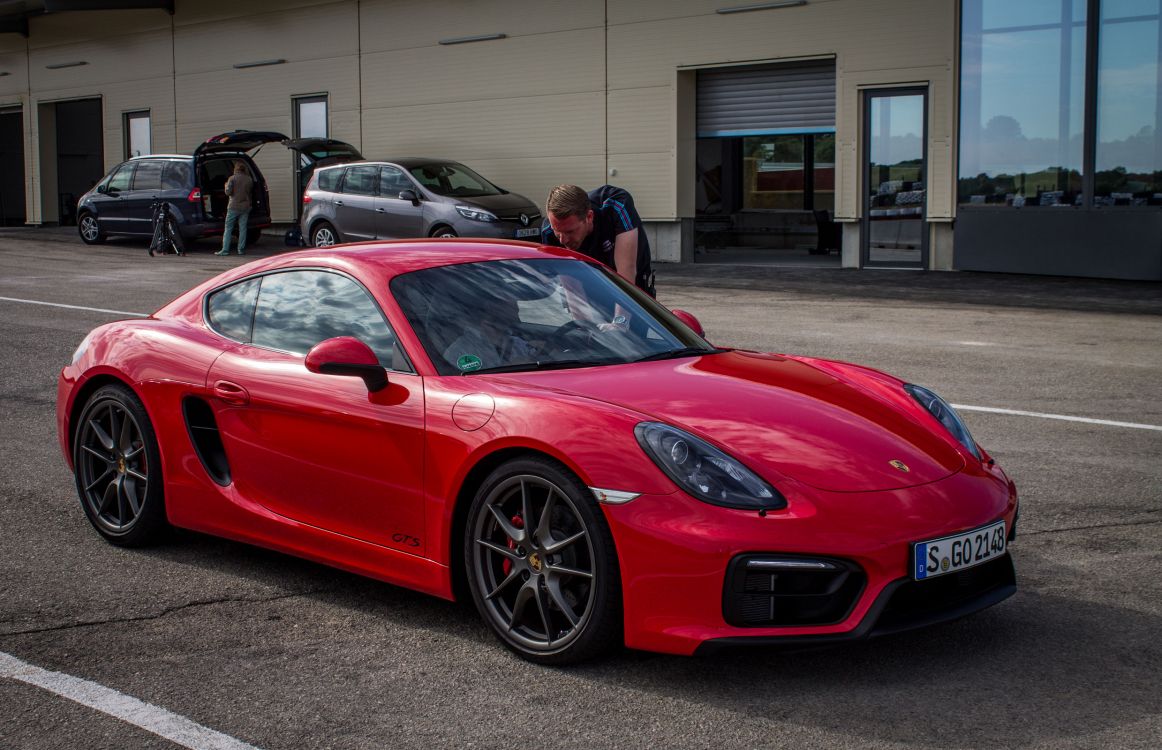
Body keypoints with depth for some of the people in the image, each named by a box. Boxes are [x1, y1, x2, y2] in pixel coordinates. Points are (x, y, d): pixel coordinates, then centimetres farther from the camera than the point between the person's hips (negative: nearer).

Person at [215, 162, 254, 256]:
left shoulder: (232, 178, -9)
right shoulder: (249, 179, 4)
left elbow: (228, 192, -11)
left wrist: (226, 186, 8)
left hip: (234, 207, -4)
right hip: (245, 207, 4)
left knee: (228, 228, 1)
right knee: (242, 229, 7)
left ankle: (225, 250, -4)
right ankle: (241, 249, 6)